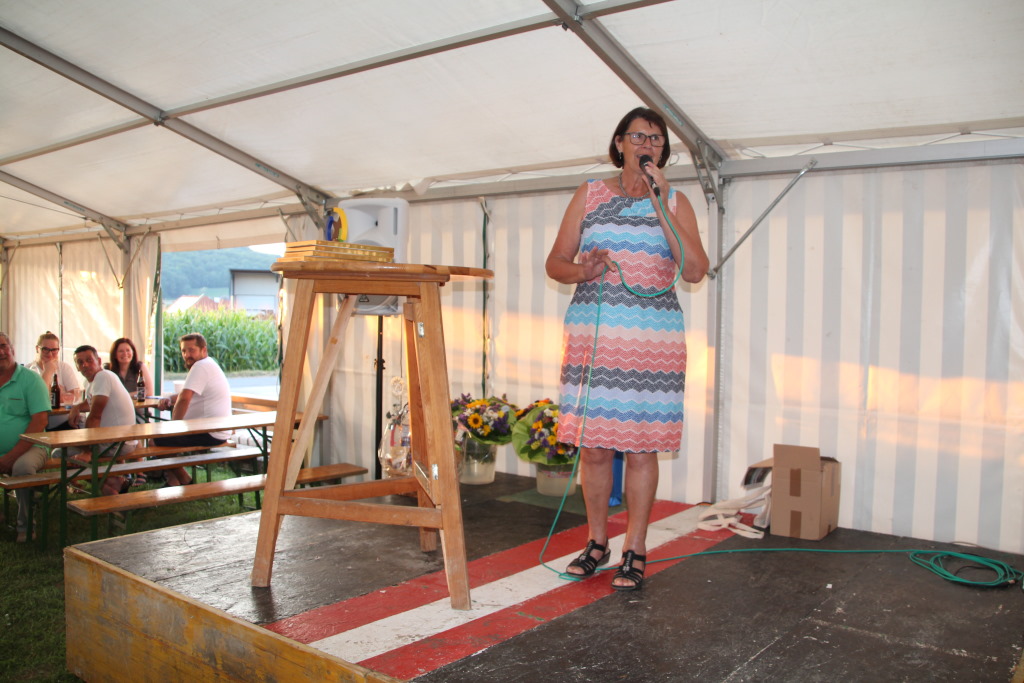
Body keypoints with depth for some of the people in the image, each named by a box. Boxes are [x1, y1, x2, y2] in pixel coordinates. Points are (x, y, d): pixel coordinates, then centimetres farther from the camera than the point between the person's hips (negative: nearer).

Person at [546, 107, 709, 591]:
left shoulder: (675, 202, 9)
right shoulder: (589, 195, 11)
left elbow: (695, 270, -6)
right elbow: (555, 263, 9)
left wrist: (658, 203, -9)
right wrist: (582, 270, -14)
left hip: (653, 339, -1)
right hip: (592, 335, 1)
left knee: (640, 447, 1)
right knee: (594, 446, 3)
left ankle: (634, 552, 14)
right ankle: (597, 542, 21)